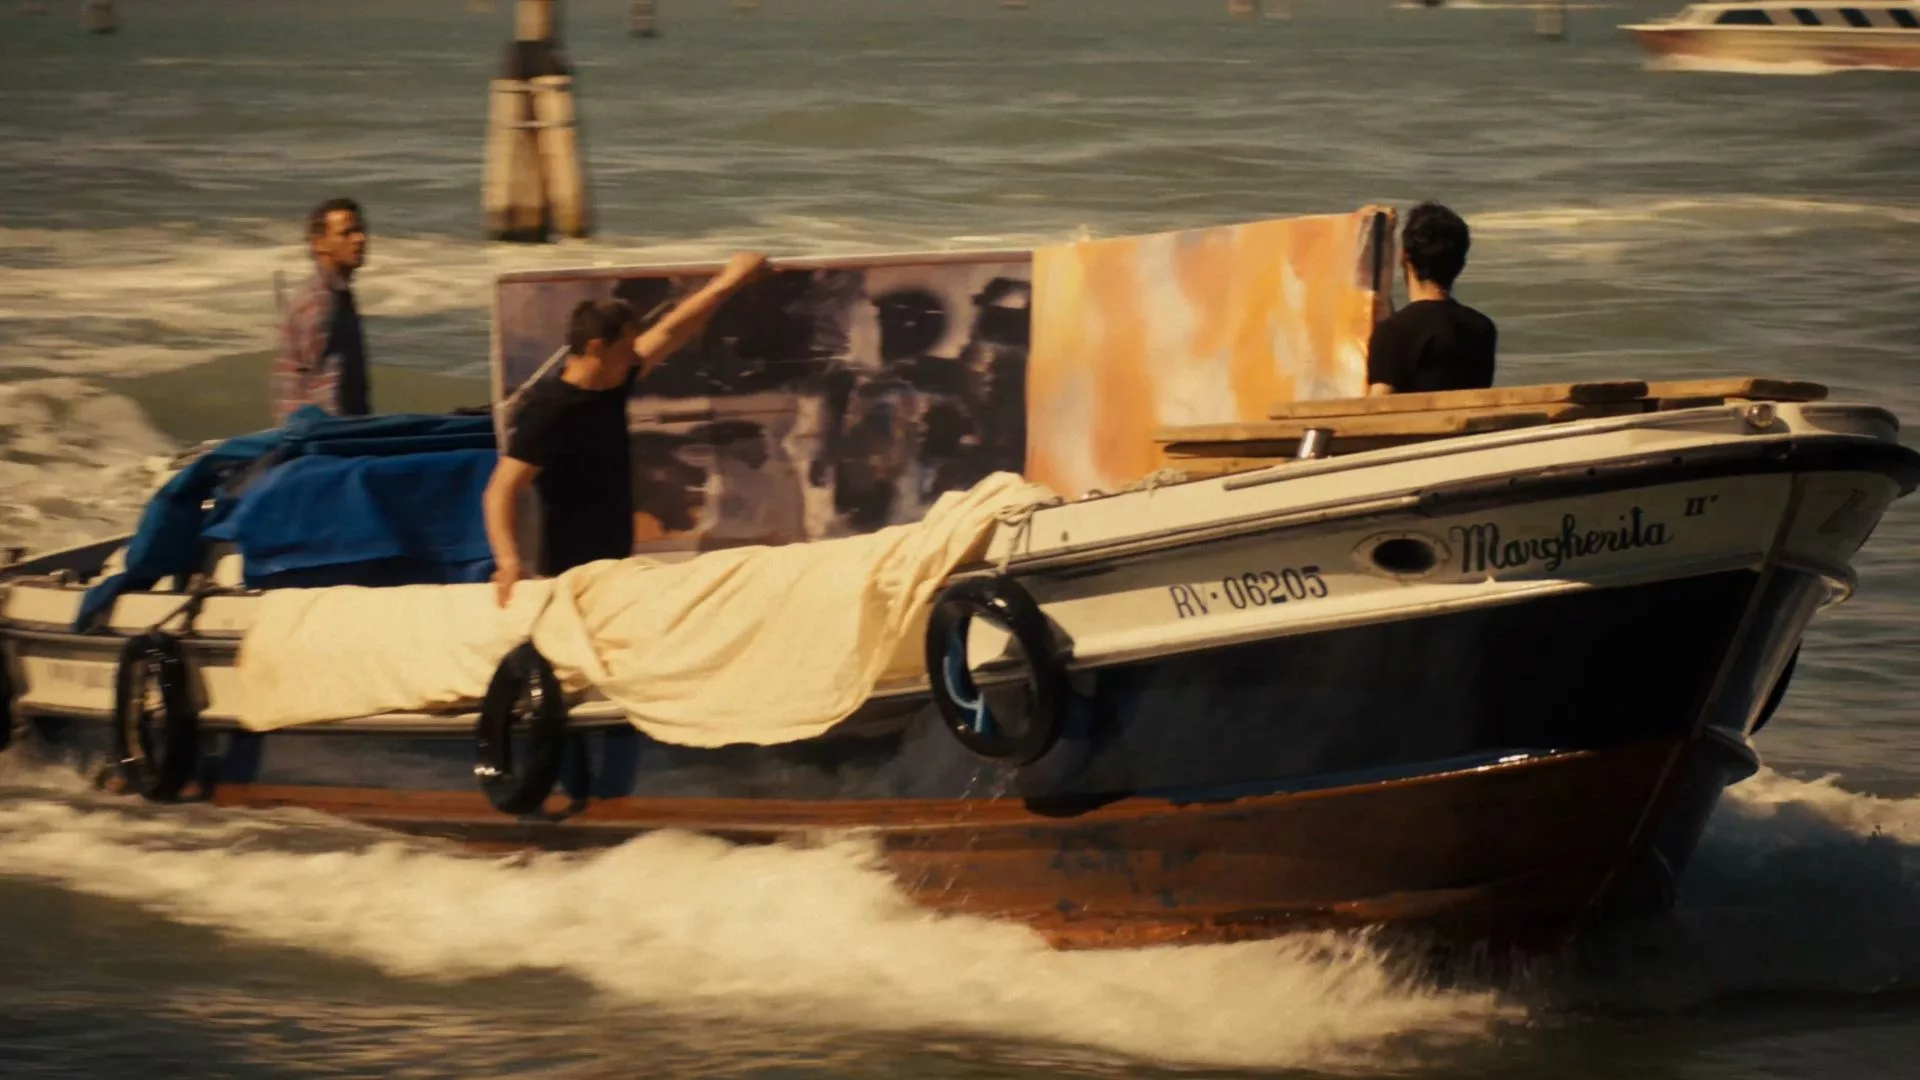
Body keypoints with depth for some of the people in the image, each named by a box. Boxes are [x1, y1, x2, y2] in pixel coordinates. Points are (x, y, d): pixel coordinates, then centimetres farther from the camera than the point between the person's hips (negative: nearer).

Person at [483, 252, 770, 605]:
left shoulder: (611, 388, 5)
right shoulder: (548, 410, -20)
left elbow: (669, 333, 17)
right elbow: (503, 490, -26)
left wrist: (729, 282, 23)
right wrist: (509, 562, -41)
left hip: (614, 568, 9)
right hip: (575, 576, -9)